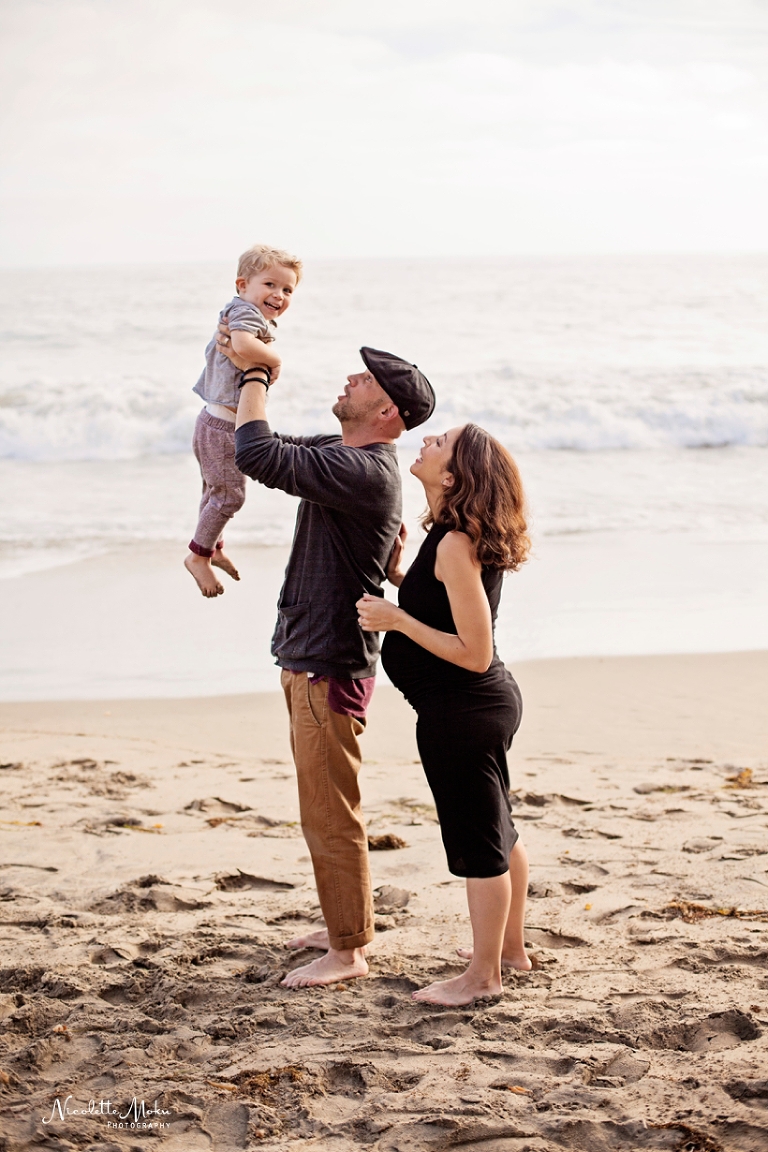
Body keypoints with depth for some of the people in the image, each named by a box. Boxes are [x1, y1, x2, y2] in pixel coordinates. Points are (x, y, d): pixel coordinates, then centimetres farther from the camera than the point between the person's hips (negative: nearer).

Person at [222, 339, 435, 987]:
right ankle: (345, 925, 34)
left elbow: (258, 455, -27)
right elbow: (272, 447, 25)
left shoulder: (364, 472, -23)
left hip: (331, 668, -11)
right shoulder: (339, 453, 9)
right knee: (326, 808, 21)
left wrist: (254, 375, -13)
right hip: (309, 657, 11)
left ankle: (349, 952, 7)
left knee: (331, 815, -3)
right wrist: (247, 371, 12)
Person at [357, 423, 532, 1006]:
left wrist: (397, 620, -23)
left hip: (462, 712, -11)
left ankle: (484, 974, 15)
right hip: (489, 703, 11)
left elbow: (474, 652, -24)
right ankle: (511, 946, 38)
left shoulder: (456, 544, -24)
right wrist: (397, 574, 7)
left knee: (477, 841, 2)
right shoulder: (459, 535, 6)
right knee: (497, 832, 22)